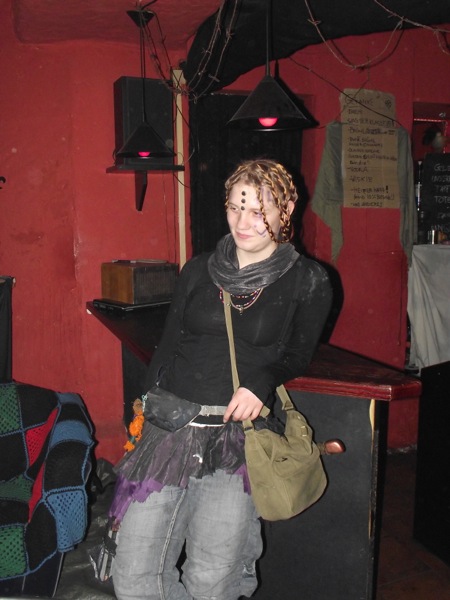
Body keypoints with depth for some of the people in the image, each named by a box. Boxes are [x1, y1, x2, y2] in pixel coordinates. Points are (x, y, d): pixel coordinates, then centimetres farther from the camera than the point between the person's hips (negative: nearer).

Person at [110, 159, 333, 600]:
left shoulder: (307, 281, 5)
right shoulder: (198, 271, 13)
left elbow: (297, 356, 8)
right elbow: (166, 350, 16)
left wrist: (261, 385, -12)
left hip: (238, 435, -3)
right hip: (169, 427, 3)